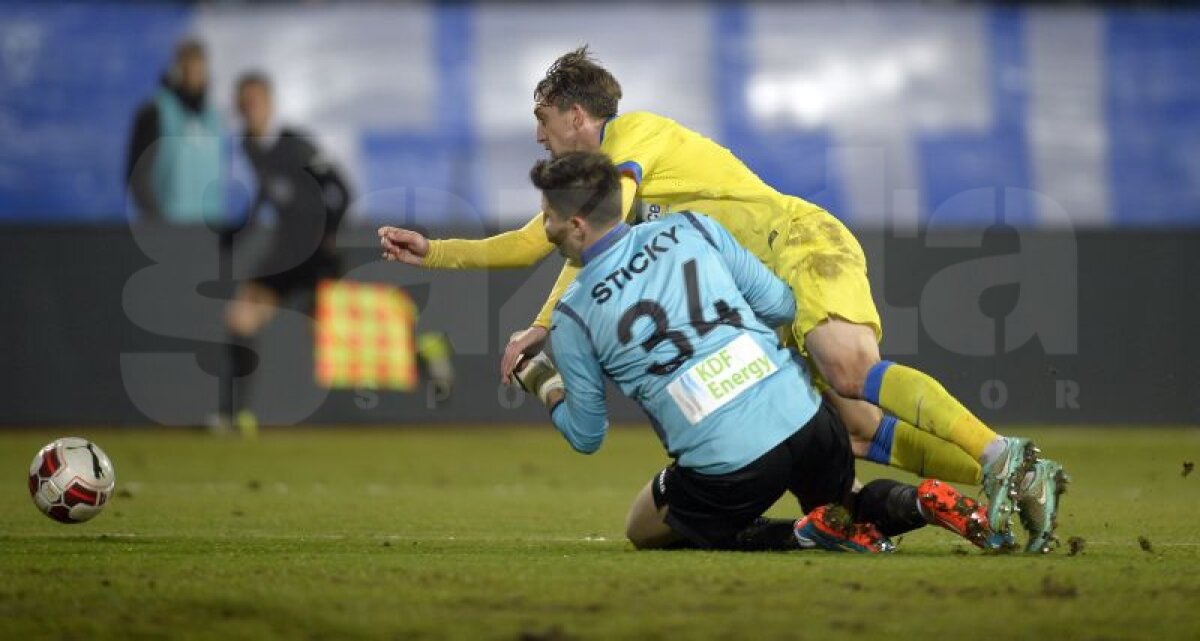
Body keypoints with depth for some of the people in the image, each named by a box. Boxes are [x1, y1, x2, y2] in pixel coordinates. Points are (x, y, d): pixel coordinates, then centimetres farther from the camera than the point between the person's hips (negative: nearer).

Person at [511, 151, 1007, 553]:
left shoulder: (572, 318, 1)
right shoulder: (690, 228, 7)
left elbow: (586, 437, 11)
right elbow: (782, 306, 11)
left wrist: (546, 389, 32)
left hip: (725, 473, -5)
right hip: (808, 421, 5)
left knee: (644, 531, 23)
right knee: (848, 511, 36)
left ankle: (813, 534, -1)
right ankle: (921, 502, -1)